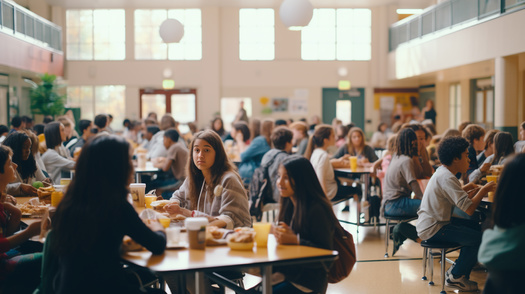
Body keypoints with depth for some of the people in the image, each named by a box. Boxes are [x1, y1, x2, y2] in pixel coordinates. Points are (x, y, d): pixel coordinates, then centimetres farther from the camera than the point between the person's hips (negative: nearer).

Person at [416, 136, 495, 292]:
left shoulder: (442, 172, 10)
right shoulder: (447, 178, -22)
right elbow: (469, 208, -27)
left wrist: (466, 189, 1)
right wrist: (483, 190, -12)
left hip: (430, 224, 11)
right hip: (432, 229, -11)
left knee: (475, 227, 19)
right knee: (480, 238, -12)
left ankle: (456, 271, 20)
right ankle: (455, 276, 4)